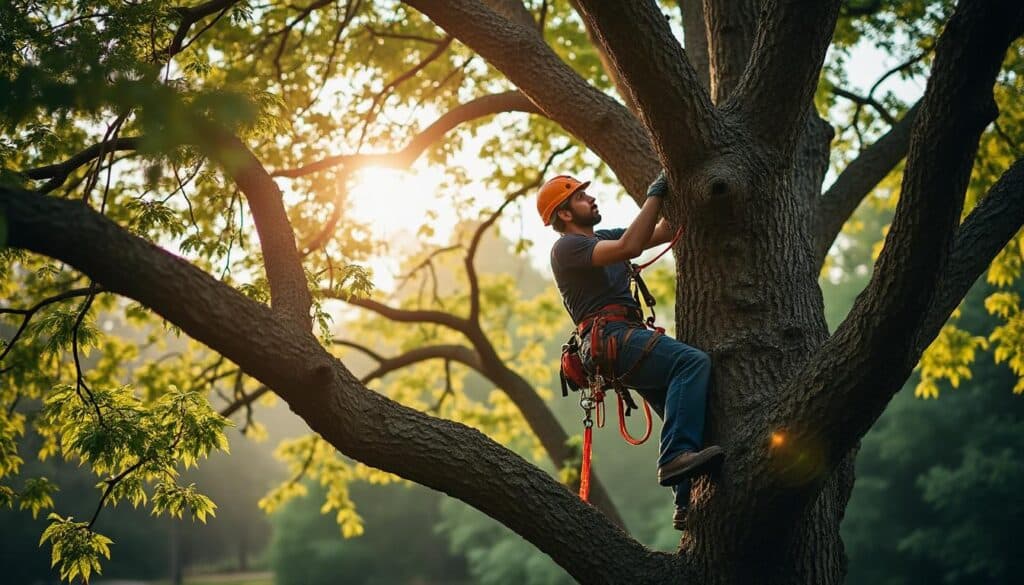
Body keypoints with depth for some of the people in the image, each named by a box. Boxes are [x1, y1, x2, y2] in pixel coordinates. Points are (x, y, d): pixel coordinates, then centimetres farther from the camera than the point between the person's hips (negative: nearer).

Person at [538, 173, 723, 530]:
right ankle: (676, 456, -40)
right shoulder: (567, 247, -2)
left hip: (628, 339, 10)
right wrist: (655, 196, -11)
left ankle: (687, 505, 3)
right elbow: (630, 247, -18)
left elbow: (663, 233, 25)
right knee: (693, 362, -29)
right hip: (611, 337, -10)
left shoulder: (603, 238, 27)